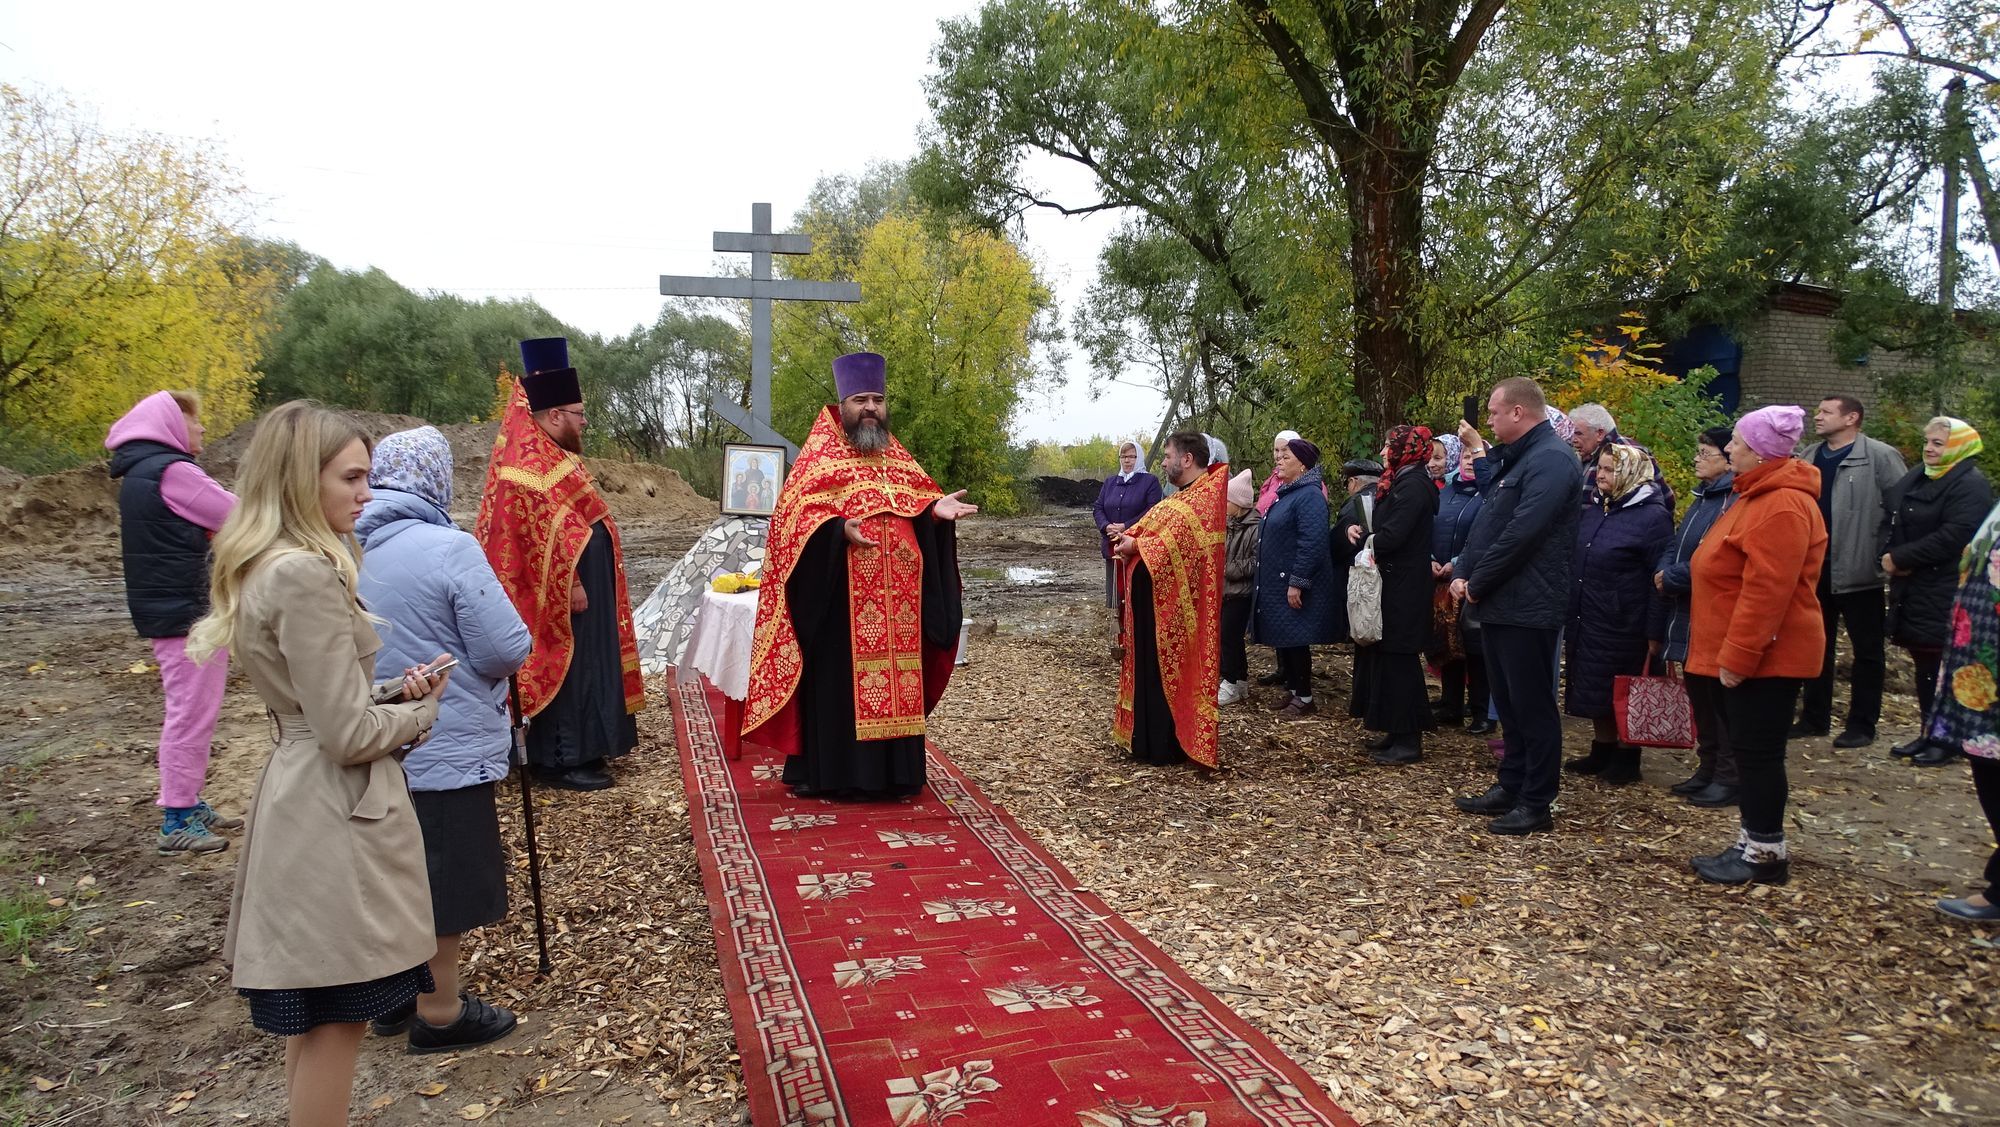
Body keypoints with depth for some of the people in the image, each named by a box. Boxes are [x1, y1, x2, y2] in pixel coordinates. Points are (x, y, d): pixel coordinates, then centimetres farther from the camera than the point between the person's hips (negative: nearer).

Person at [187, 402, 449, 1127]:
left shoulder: (263, 567, 9)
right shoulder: (308, 575, -21)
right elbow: (349, 734, -22)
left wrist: (395, 691, 3)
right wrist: (424, 711, -4)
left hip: (300, 801, 10)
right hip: (335, 815, -10)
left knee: (314, 1012, 22)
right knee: (336, 1019, 4)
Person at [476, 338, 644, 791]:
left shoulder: (548, 455, 15)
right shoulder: (531, 463, -19)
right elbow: (542, 531, -25)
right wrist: (570, 583, -25)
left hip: (577, 587, 11)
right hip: (560, 594, -11)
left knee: (581, 669, 15)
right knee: (566, 672, -4)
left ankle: (577, 748, 24)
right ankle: (559, 760, 4)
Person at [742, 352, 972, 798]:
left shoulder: (898, 458, 16)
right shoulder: (818, 456, -2)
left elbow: (918, 506, 15)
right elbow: (795, 513, -11)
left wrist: (938, 509, -7)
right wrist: (839, 528, -27)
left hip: (895, 603, 5)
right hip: (837, 600, -5)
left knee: (894, 680, 8)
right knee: (837, 682, -2)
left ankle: (893, 769, 17)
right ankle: (831, 771, 6)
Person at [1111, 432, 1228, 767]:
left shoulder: (1207, 495, -14)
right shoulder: (1182, 496, 17)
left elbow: (1176, 541, -24)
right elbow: (1149, 526, 14)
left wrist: (1136, 547, -18)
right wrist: (1127, 538, -4)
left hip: (1172, 603, -10)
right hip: (1154, 597, 10)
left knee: (1166, 669, -2)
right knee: (1150, 666, 14)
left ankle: (1165, 746, 8)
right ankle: (1150, 737, 24)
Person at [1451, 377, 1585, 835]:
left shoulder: (1551, 459, -16)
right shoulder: (1515, 459, 18)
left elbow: (1521, 534, -23)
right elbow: (1485, 523, 19)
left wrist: (1477, 582, -15)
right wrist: (1464, 574, 5)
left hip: (1527, 607, -10)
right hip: (1499, 603, 10)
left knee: (1532, 706, -2)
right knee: (1508, 702, 16)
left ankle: (1536, 804, 6)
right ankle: (1511, 786, 27)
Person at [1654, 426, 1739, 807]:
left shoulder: (1736, 500, -17)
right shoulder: (1703, 499, 15)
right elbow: (1674, 547, 15)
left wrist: (1672, 576, -12)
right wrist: (1664, 573, -5)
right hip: (1688, 618, 9)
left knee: (1719, 701, 0)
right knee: (1699, 696, 16)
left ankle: (1729, 778, 11)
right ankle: (1708, 768, 27)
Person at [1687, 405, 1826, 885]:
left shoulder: (1782, 506, -20)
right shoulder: (1760, 495, 15)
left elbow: (1766, 590, -25)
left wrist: (1738, 656, -24)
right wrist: (1730, 653, 20)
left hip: (1767, 656, -11)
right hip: (1747, 653, 11)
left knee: (1758, 750, -2)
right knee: (1750, 748, 14)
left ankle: (1766, 852, 8)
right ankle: (1752, 843, 23)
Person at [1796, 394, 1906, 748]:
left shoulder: (1880, 457, -8)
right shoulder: (1809, 457, 11)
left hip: (1858, 571, -6)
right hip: (1814, 569, 6)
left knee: (1866, 651, 6)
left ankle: (1862, 725, 14)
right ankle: (1815, 718, 24)